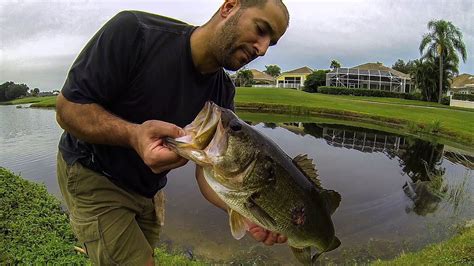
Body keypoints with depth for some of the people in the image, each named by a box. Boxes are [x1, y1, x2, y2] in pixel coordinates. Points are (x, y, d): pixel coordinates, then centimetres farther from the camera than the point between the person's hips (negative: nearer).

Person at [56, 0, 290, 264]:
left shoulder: (223, 93, -11)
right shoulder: (133, 31, -26)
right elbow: (68, 108, -23)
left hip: (148, 188, 6)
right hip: (92, 174, -5)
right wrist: (133, 134, -41)